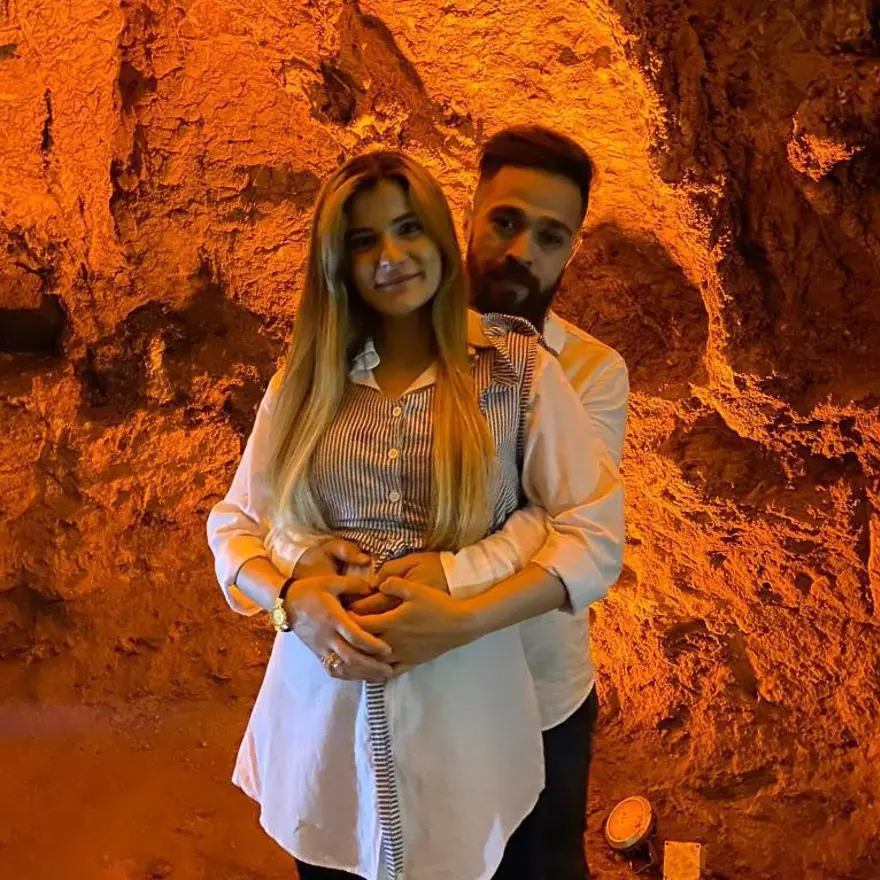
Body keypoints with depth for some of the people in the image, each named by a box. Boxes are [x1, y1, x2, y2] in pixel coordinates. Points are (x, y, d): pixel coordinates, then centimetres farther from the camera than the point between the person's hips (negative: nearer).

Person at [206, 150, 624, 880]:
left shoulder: (517, 368, -5)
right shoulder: (305, 377, 4)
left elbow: (595, 533, -9)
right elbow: (234, 525, 6)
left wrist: (462, 620, -20)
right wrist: (293, 599, -15)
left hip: (461, 705, -2)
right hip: (320, 702, 3)